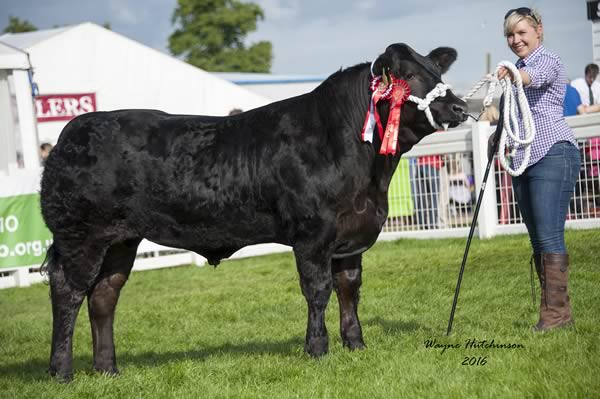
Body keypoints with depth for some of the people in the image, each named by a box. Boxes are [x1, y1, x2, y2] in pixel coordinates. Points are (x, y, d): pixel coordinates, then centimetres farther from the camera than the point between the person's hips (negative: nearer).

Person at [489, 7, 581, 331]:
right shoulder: (516, 73, 22)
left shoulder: (550, 61, -3)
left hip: (553, 154, -9)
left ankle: (556, 313, -12)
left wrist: (514, 76, -48)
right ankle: (554, 312, 10)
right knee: (537, 240, 7)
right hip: (522, 160, 9)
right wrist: (498, 136, 14)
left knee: (549, 237, -13)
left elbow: (536, 76, -27)